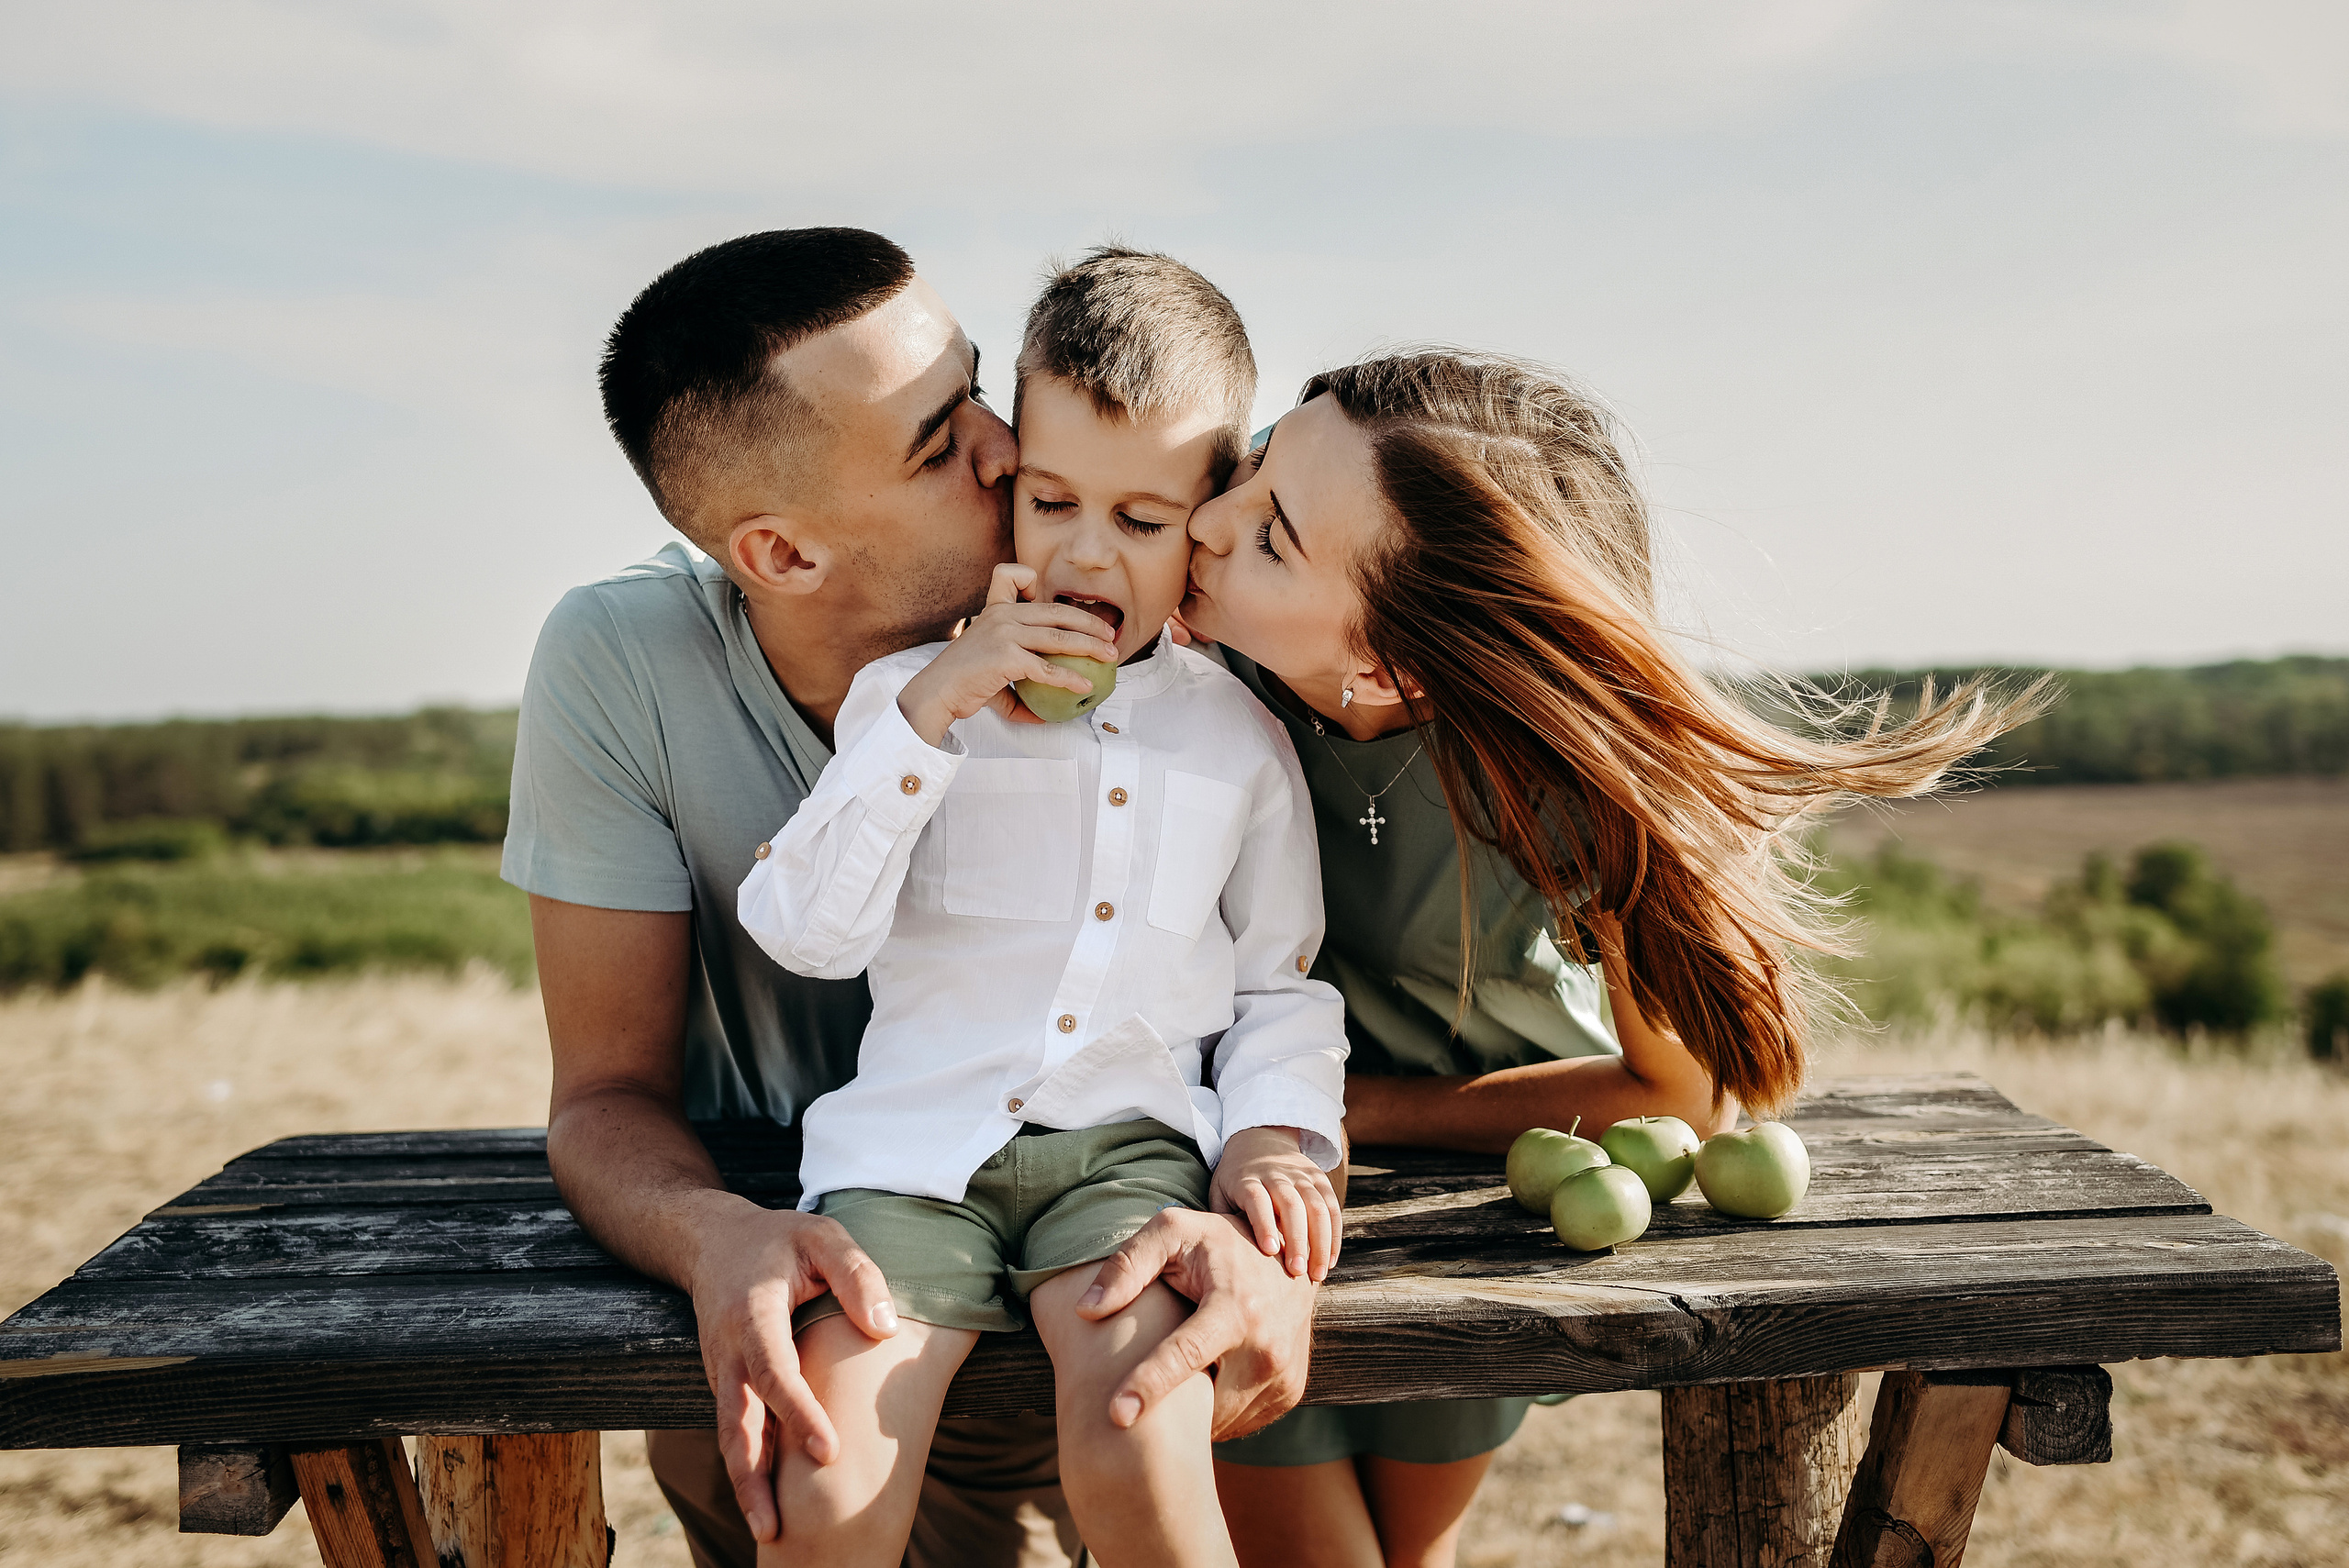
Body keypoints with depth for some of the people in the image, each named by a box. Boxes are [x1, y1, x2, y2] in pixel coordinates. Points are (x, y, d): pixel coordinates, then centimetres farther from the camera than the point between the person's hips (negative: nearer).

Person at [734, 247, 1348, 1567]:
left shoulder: (1239, 738, 13)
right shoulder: (914, 690, 9)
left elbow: (1280, 982, 19)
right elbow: (808, 931, -2)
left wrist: (1273, 1130, 0)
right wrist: (928, 711, -9)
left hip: (1130, 1137, 1)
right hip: (915, 1139, 0)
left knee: (1138, 1460, -28)